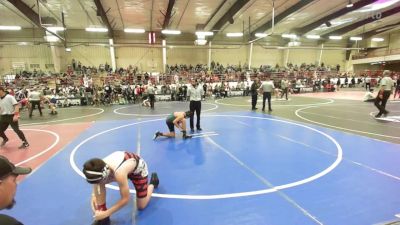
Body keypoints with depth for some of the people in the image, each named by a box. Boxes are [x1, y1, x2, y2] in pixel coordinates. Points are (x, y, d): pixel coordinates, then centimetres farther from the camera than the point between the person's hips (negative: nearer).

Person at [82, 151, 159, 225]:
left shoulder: (119, 173, -45)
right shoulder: (101, 167, -28)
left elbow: (125, 199, -31)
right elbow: (96, 181, -2)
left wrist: (106, 213, -26)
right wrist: (94, 196, -15)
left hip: (139, 168, -5)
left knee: (141, 206, 3)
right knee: (99, 184, -20)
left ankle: (153, 182, 27)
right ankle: (102, 217, -3)